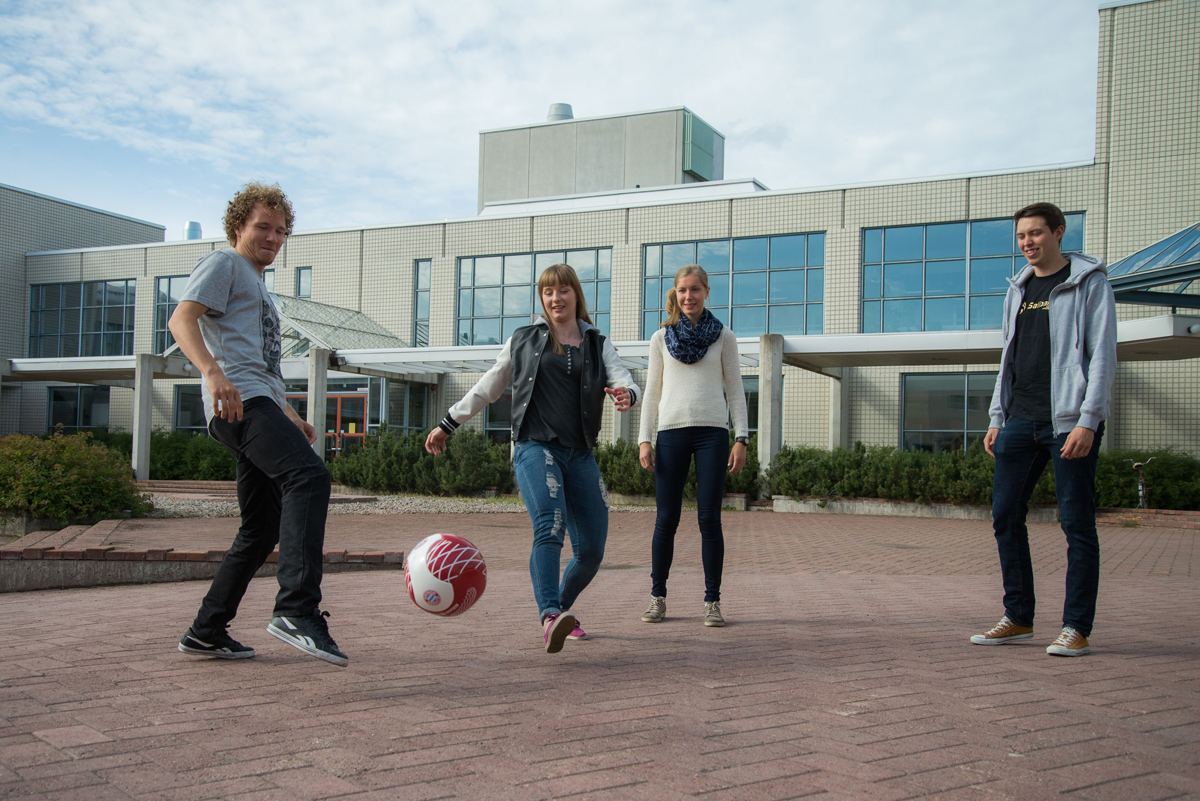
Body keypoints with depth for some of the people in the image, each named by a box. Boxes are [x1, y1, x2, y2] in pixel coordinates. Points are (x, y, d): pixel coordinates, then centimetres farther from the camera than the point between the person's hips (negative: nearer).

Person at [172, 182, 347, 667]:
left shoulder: (257, 284, 35)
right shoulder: (224, 264, 6)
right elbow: (181, 320, -10)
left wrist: (289, 416, 31)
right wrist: (213, 372, -27)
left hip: (259, 405, 11)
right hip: (240, 400, -10)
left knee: (262, 528, 10)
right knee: (309, 476, -31)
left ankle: (206, 631, 16)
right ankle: (297, 609, -42)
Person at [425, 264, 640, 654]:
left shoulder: (598, 345, 16)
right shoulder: (524, 340, 14)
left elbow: (624, 380, -1)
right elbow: (487, 388, 21)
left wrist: (626, 394, -26)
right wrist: (448, 424, 23)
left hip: (580, 455, 3)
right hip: (536, 448, -3)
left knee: (591, 551, 2)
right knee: (550, 527, -28)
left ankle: (562, 609, 28)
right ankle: (550, 617, -41)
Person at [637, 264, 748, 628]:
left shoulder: (723, 337, 9)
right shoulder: (661, 338, 11)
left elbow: (735, 390, 9)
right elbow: (652, 392, 12)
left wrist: (741, 438, 0)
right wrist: (644, 440, 3)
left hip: (712, 433, -1)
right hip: (671, 433, 1)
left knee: (709, 519, -3)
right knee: (666, 519, 0)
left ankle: (712, 601, 6)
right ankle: (657, 598, 12)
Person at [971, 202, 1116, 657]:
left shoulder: (1089, 284, 0)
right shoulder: (1018, 290, 17)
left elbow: (1103, 356, -6)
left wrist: (1087, 421, -15)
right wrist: (997, 419, 13)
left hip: (1070, 421, -6)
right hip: (1021, 422, 6)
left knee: (1077, 523, -2)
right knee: (1005, 516, 4)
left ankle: (1077, 629, 5)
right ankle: (1018, 619, 15)